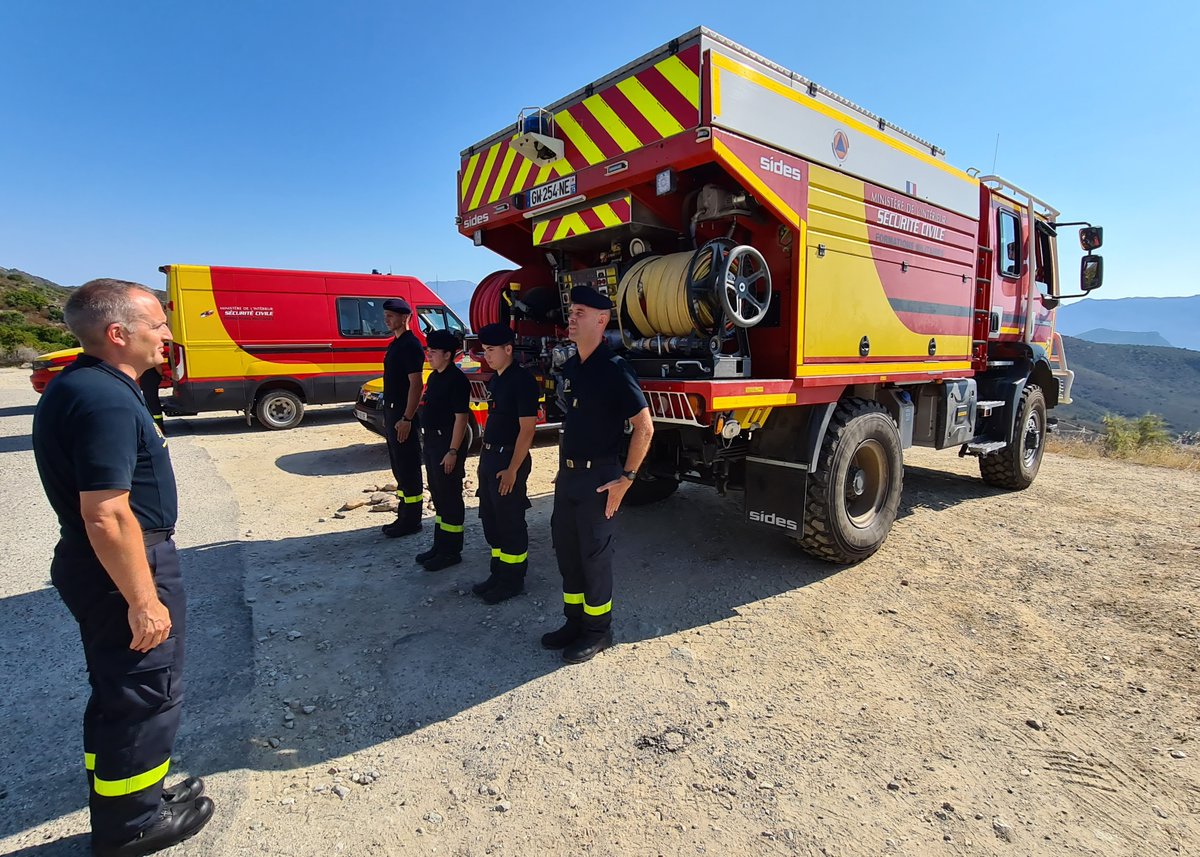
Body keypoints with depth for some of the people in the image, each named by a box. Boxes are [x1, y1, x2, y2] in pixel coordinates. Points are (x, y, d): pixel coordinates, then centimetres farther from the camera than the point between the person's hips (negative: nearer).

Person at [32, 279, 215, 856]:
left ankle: (119, 805, 41)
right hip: (125, 568, -10)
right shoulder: (105, 400, -24)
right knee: (146, 697, 7)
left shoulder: (80, 386, 9)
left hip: (94, 566, 10)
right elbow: (106, 517, -28)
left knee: (118, 694, 23)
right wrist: (143, 601, -22)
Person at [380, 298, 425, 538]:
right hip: (392, 412, 10)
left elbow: (415, 384, -20)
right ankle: (404, 516, 24)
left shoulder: (411, 345, -14)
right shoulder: (395, 343, 16)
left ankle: (411, 520, 6)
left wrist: (406, 419, -24)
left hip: (404, 415, -10)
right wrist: (388, 415, 18)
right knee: (398, 467, 15)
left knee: (408, 468, -3)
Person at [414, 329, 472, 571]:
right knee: (438, 496, 17)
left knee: (450, 497, -1)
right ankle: (440, 545, 29)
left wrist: (453, 451, -22)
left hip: (448, 443, -10)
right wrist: (427, 442, 17)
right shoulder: (434, 377, 13)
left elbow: (461, 417, -20)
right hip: (432, 442, 10)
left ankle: (451, 551, 9)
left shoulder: (456, 380, -16)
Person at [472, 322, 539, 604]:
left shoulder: (522, 381, -15)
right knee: (490, 520, 16)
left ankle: (513, 580, 17)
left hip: (509, 459, -9)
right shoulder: (495, 380, 12)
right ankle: (499, 573, 30)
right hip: (489, 457, 9)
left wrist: (513, 469, -20)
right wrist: (486, 459, 13)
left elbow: (527, 428, -19)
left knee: (510, 523, 2)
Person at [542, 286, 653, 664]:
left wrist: (626, 478, -17)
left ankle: (598, 630, 23)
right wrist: (562, 467, 16)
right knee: (566, 548, 15)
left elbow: (644, 426, -16)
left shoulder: (614, 369, -15)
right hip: (568, 476, 8)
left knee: (594, 555, 4)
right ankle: (575, 622, 32)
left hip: (599, 477, -8)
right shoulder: (571, 367, 9)